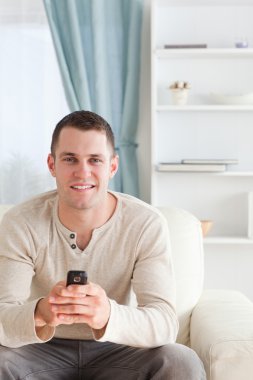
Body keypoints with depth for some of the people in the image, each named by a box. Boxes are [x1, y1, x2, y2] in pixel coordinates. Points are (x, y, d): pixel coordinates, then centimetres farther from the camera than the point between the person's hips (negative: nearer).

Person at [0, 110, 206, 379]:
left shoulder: (147, 225, -16)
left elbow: (165, 322, -25)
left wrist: (107, 315, -48)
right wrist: (39, 314, -48)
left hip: (117, 351, 0)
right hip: (44, 351, 1)